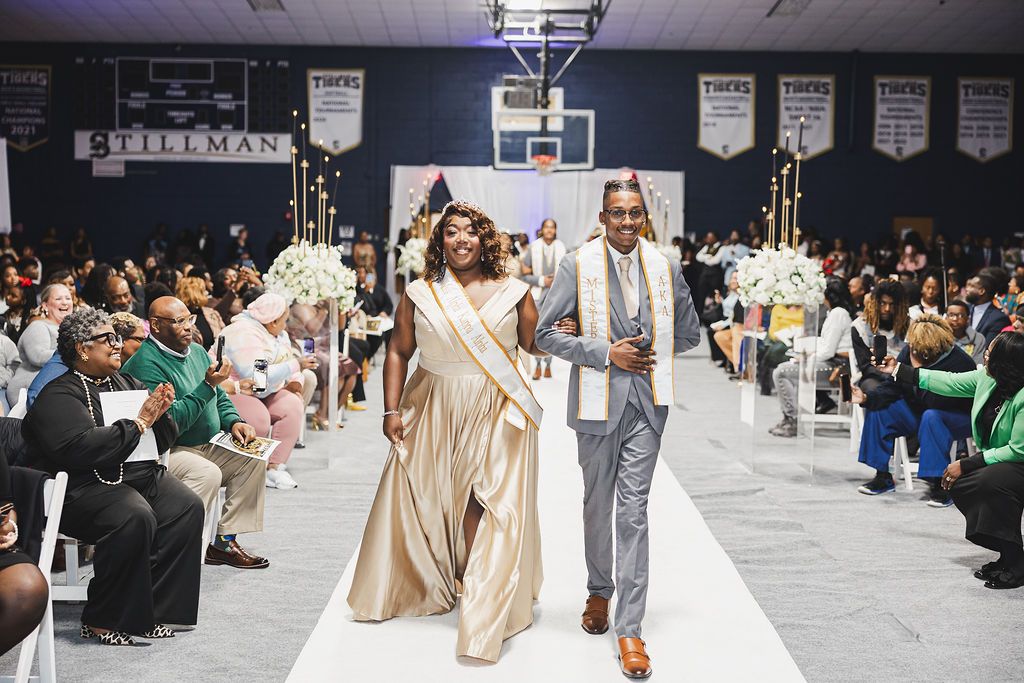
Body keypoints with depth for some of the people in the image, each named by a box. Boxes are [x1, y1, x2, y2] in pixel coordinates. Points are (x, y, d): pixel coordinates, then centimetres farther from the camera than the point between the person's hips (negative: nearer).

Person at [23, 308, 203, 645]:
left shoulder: (127, 384, 20)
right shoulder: (58, 395, -2)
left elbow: (163, 441, 20)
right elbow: (80, 448, -21)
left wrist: (160, 413, -3)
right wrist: (139, 422, -15)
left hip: (144, 476, 8)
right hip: (88, 487, -7)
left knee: (188, 507, -17)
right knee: (136, 517, -33)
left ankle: (149, 609, -11)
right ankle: (102, 620, -16)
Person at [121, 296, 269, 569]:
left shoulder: (197, 352, 12)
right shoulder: (147, 363, -16)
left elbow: (220, 399, 21)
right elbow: (171, 421, -24)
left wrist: (234, 422, 1)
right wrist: (208, 385, -24)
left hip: (207, 445, 9)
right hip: (168, 451, -9)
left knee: (253, 458, -4)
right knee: (208, 473, -32)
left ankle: (225, 541, 0)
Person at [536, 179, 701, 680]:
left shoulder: (666, 268, 4)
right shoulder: (577, 266, -4)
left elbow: (688, 333, 15)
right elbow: (545, 333, -6)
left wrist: (652, 352, 2)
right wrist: (605, 352, -12)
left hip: (647, 402, 1)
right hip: (598, 402, 0)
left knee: (633, 512, -3)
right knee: (597, 504, 15)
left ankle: (630, 628, 0)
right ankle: (599, 593, 39)